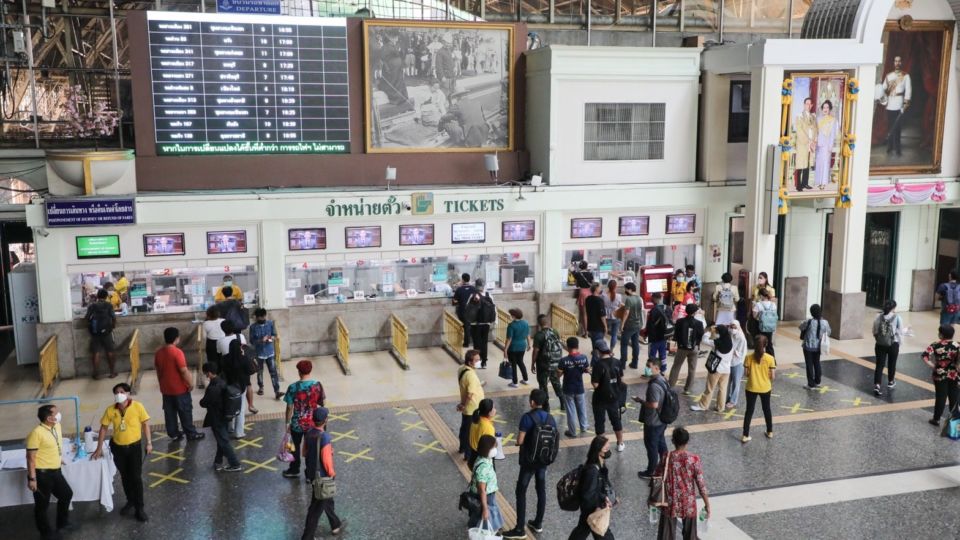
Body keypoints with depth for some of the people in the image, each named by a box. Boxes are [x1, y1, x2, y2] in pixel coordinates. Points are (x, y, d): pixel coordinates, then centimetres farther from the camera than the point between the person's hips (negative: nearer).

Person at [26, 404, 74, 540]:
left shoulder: (57, 426, 2)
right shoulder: (37, 433, -22)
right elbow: (30, 457, -20)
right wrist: (32, 479, -19)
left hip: (55, 471, 8)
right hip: (42, 474, -8)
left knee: (66, 494, 21)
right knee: (42, 504, 9)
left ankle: (62, 522, 41)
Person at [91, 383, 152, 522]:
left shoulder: (137, 406, -16)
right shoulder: (110, 410, -9)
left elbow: (145, 423, -6)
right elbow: (103, 428, 2)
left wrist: (148, 443, -6)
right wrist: (99, 448, 4)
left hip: (134, 446, -3)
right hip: (118, 448, 3)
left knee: (136, 477, -1)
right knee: (125, 477, 17)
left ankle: (139, 508, 9)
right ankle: (130, 501, 38)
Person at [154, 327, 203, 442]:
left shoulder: (158, 352, -1)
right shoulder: (177, 352, -22)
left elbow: (157, 370, 10)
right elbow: (184, 371, -22)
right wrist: (190, 384, -9)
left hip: (166, 389, 6)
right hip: (180, 389, -6)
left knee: (169, 412, 15)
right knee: (185, 412, 6)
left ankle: (173, 433, 24)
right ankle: (191, 434, 15)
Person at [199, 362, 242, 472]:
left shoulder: (212, 388, -27)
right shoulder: (222, 382, -1)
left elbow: (204, 403, -16)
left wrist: (202, 401, 4)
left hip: (216, 419, -9)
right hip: (224, 416, 9)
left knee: (223, 442, 2)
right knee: (221, 440, 19)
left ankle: (235, 465, 7)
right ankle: (218, 462, 31)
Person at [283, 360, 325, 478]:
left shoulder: (293, 387, -18)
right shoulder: (317, 385, -13)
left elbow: (289, 408, -13)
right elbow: (322, 403, -3)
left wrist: (287, 423, -1)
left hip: (297, 424, -1)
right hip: (312, 423, 1)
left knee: (295, 447, 21)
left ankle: (294, 470, 37)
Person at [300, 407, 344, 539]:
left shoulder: (308, 434, -7)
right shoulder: (325, 438, -31)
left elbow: (305, 452, 5)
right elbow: (326, 460, -26)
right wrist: (332, 473, -10)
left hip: (311, 473, 8)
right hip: (322, 476, -8)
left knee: (327, 500, 27)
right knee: (317, 508, 6)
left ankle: (336, 525, 45)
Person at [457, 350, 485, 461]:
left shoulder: (461, 369, -3)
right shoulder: (471, 375, -31)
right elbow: (470, 395, -29)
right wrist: (463, 405, -15)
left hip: (467, 408, 9)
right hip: (472, 409, -9)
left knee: (464, 428, 26)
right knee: (471, 432, 6)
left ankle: (462, 448, 44)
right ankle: (469, 455, 19)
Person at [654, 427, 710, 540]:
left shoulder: (666, 458, -13)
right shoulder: (694, 459, -16)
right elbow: (701, 483, -13)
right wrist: (707, 503, -1)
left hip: (670, 503, 0)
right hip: (688, 503, 0)